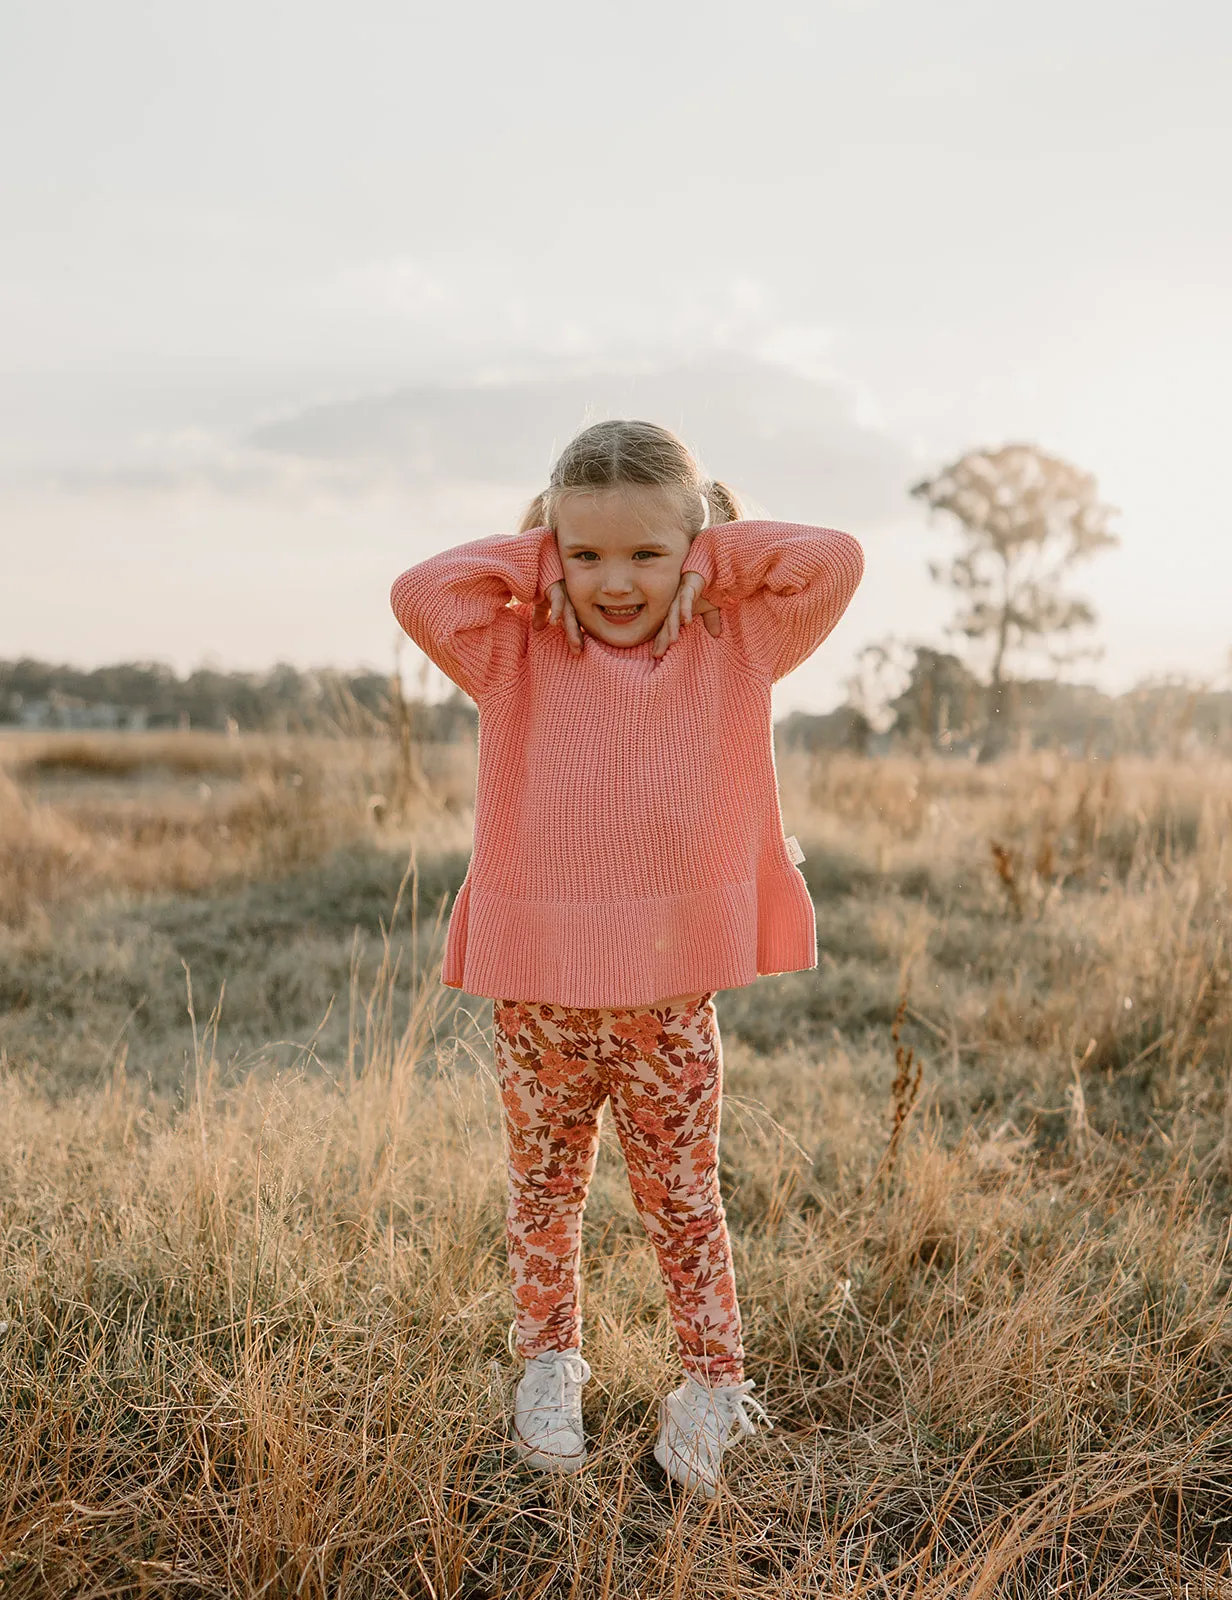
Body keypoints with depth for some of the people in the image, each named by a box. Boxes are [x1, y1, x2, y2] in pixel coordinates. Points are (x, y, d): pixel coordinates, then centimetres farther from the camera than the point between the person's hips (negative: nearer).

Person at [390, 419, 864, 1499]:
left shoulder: (733, 651, 0)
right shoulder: (522, 658, -1)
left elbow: (836, 562, -6)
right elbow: (420, 593, -11)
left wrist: (713, 553, -3)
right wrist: (533, 560, -6)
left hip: (671, 996, -1)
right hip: (538, 994, 1)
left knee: (684, 1197, 13)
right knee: (545, 1188, 17)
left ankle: (714, 1380, 29)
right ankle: (548, 1359, 37)